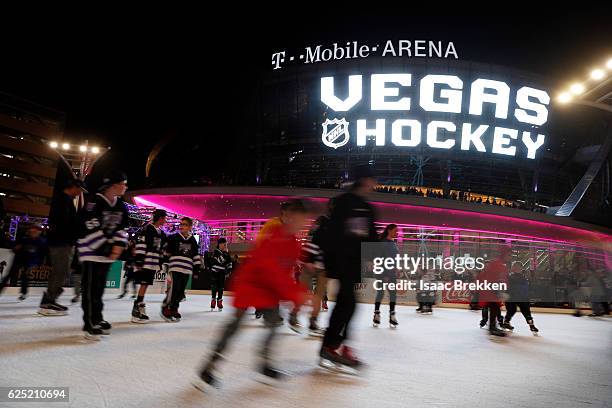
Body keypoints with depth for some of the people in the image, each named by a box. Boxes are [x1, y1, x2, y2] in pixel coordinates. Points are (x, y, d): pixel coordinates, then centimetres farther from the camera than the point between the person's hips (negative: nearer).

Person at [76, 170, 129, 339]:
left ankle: (97, 319, 26)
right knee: (90, 288, -5)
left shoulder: (121, 206, 6)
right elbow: (90, 228, -19)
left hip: (107, 252, 7)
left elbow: (121, 227, 11)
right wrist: (107, 248, -17)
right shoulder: (95, 202, -17)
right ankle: (90, 324, 0)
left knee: (100, 287, 15)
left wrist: (118, 245, -4)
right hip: (91, 250, -7)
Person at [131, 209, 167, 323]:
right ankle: (137, 310, -8)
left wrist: (160, 264, 21)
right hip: (145, 263, -8)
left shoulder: (161, 233, 18)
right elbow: (140, 245, -15)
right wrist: (139, 261, -20)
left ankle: (139, 309, 17)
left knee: (145, 285, 10)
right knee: (144, 285, -10)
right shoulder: (147, 229, -10)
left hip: (153, 264, 9)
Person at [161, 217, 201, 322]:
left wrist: (196, 267, 14)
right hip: (175, 268, -4)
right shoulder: (173, 238, 0)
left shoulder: (193, 241, 11)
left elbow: (196, 256, 17)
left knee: (181, 291, 6)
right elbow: (166, 252, 3)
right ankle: (165, 308, 1)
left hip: (186, 270, 4)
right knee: (174, 289, -13)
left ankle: (174, 309, 19)